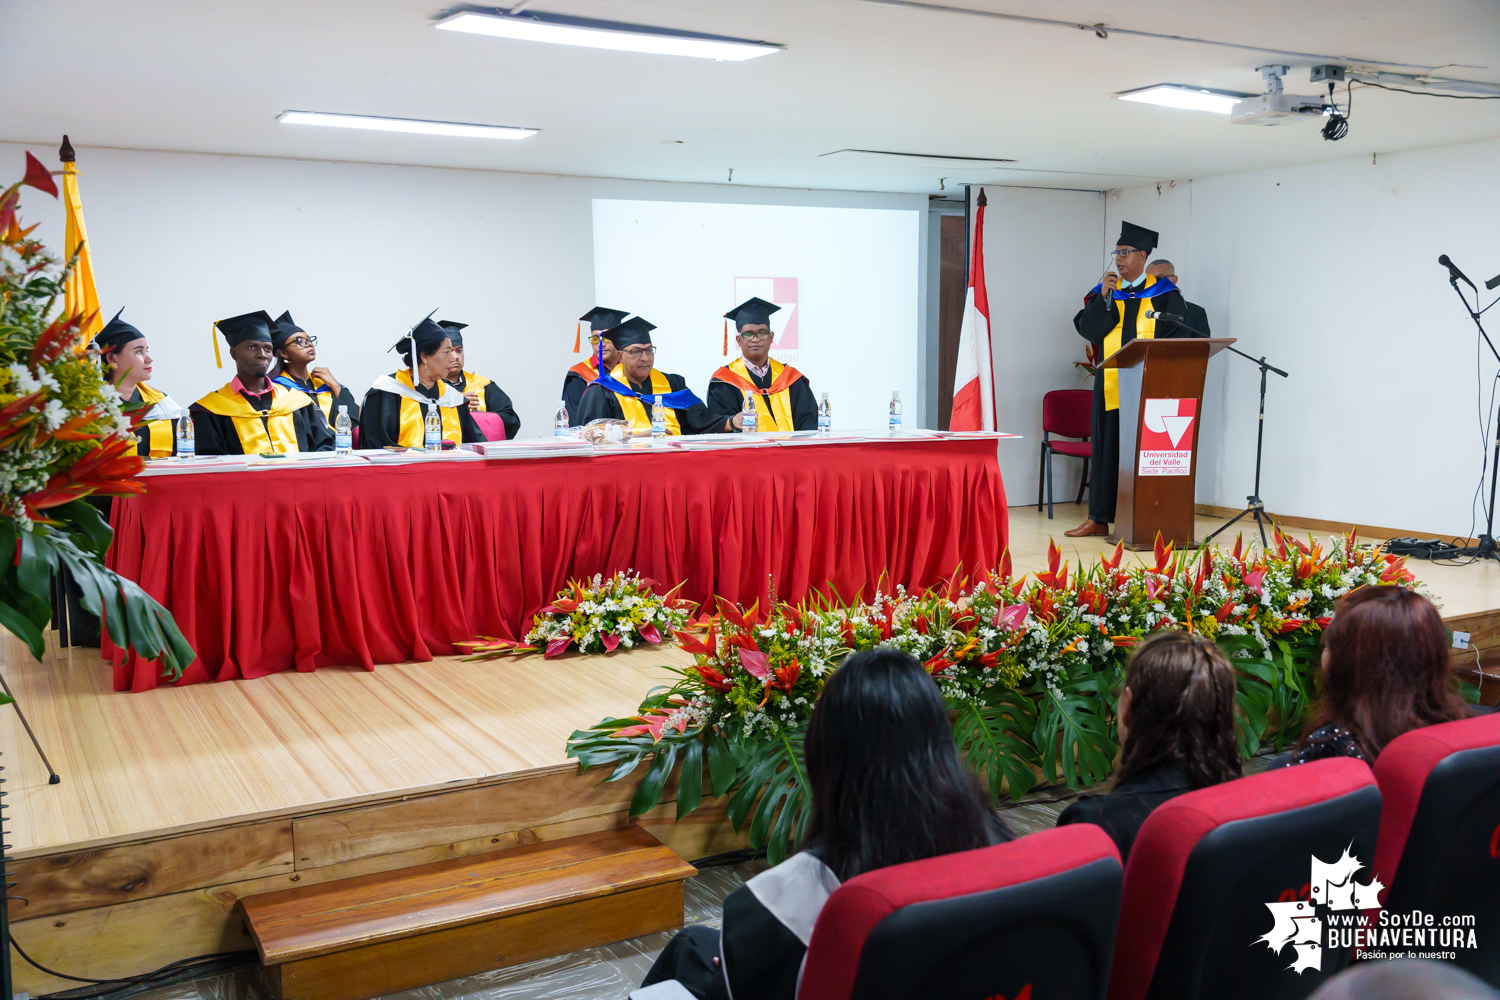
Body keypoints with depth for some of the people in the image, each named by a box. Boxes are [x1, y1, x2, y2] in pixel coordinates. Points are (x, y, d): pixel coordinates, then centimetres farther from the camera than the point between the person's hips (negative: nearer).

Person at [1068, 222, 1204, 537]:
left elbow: (1178, 336, 0)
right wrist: (1104, 298, -8)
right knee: (1107, 447, 4)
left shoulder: (1164, 294, 3)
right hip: (1111, 383, 3)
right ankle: (1098, 518, 9)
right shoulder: (1105, 291, 12)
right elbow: (1086, 329, 2)